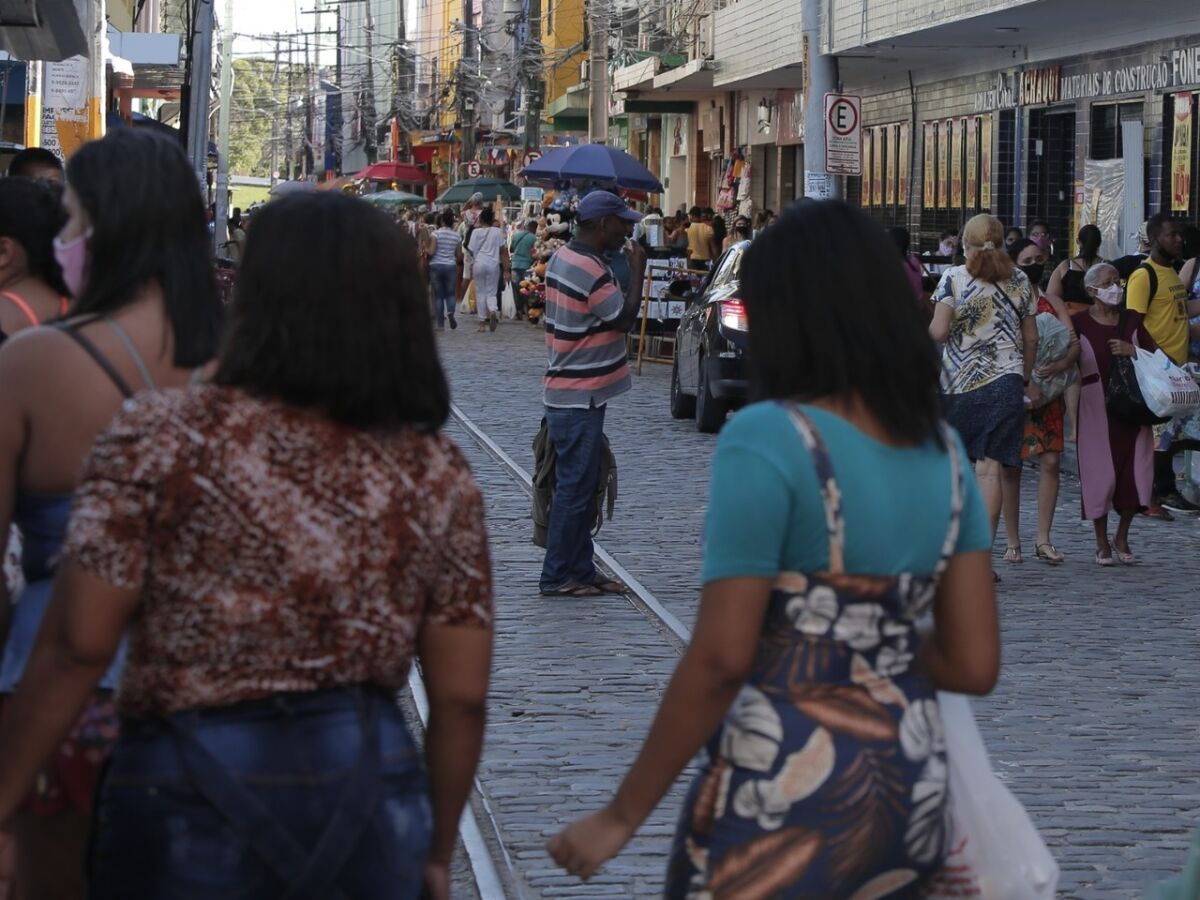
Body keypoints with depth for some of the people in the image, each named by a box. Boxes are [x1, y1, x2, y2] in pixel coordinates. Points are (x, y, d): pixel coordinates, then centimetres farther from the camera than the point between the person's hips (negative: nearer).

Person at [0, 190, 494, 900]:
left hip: (191, 793, -2)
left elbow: (78, 648, -11)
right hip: (371, 792, 3)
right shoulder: (438, 476, -1)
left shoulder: (160, 441, -10)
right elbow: (462, 697, 1)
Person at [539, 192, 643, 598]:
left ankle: (581, 571, 20)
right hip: (579, 398, -10)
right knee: (574, 488, -3)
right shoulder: (589, 270, -22)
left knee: (579, 487, 14)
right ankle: (558, 576, 3)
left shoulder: (563, 257, 10)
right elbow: (624, 318, -15)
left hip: (568, 393, 10)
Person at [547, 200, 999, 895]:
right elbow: (975, 665, 5)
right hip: (911, 792, 7)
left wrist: (621, 816, -10)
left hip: (787, 798, -7)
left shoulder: (768, 439, -13)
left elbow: (720, 660, -17)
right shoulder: (944, 450, 6)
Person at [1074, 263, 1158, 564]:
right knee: (1100, 472, -2)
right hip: (1096, 408, -3)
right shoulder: (1078, 322, -1)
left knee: (1135, 472, -1)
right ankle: (1102, 543, 13)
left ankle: (1122, 539, 18)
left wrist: (1132, 351, -7)